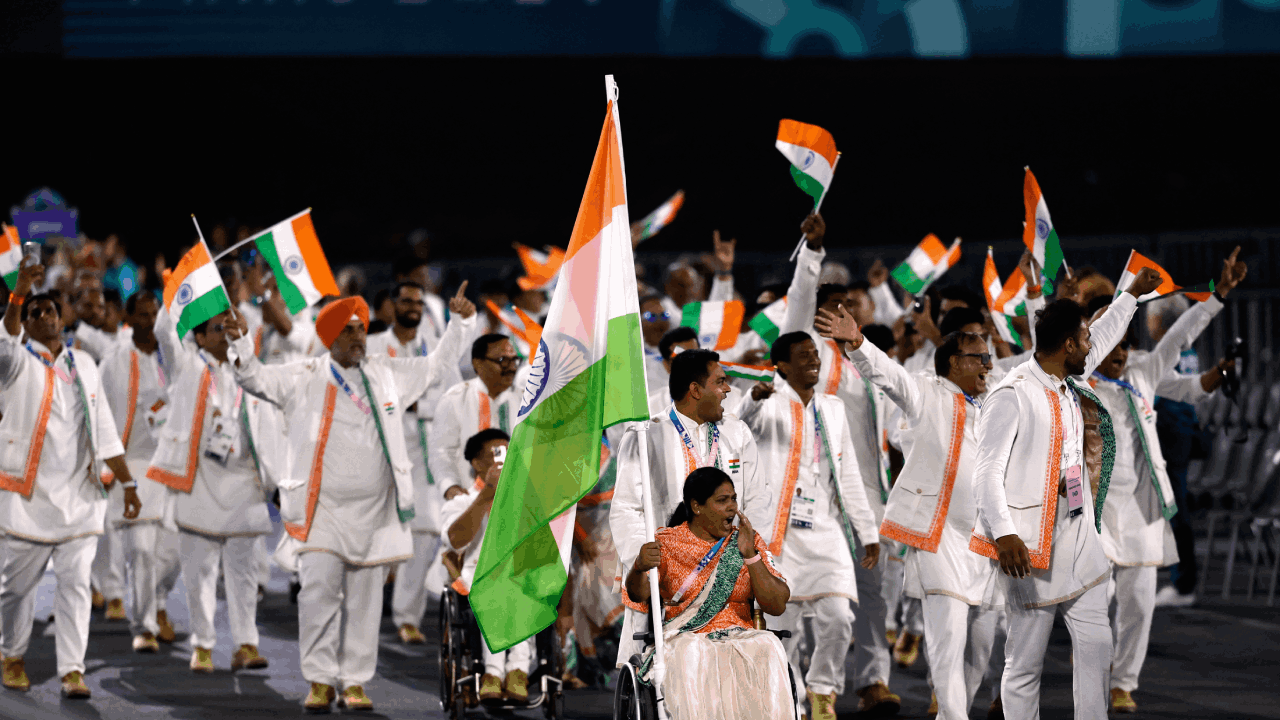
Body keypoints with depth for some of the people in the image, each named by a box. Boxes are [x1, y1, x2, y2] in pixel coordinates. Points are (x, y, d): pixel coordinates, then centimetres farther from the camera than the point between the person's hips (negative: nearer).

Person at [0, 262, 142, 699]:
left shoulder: (84, 366, 14)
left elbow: (104, 431, 17)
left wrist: (127, 483, 15)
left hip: (79, 497, 3)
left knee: (75, 584, -4)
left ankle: (72, 670, -5)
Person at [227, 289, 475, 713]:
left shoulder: (388, 375, 13)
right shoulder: (305, 379, 5)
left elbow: (439, 366, 23)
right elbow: (255, 379, -1)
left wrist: (459, 324, 15)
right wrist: (240, 344, -18)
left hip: (375, 513, 3)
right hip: (322, 510, -3)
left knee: (364, 599, 4)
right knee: (318, 591, -14)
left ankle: (355, 682, 11)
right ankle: (320, 681, -7)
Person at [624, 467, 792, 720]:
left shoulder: (750, 542, 11)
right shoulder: (667, 543, 8)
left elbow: (777, 606, 2)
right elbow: (638, 595, -7)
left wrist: (749, 555, -10)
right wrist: (639, 568, -31)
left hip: (739, 640, 2)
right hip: (683, 640, -1)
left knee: (767, 648, -31)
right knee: (688, 654, -36)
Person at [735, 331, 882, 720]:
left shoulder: (832, 408, 17)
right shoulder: (773, 405, 1)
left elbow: (849, 476, 21)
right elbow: (749, 420, -25)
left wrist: (868, 532, 19)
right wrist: (756, 398, -48)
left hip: (825, 531, 4)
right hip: (779, 532, -4)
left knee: (838, 618, -11)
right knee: (783, 622, -4)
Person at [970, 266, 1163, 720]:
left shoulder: (1071, 384, 12)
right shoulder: (1013, 396, -14)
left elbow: (1102, 338, 34)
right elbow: (987, 474, -19)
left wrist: (1133, 294, 46)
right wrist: (1004, 534, -32)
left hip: (1081, 540, 9)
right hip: (1035, 546, -9)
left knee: (1096, 648, 5)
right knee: (1026, 663, -3)